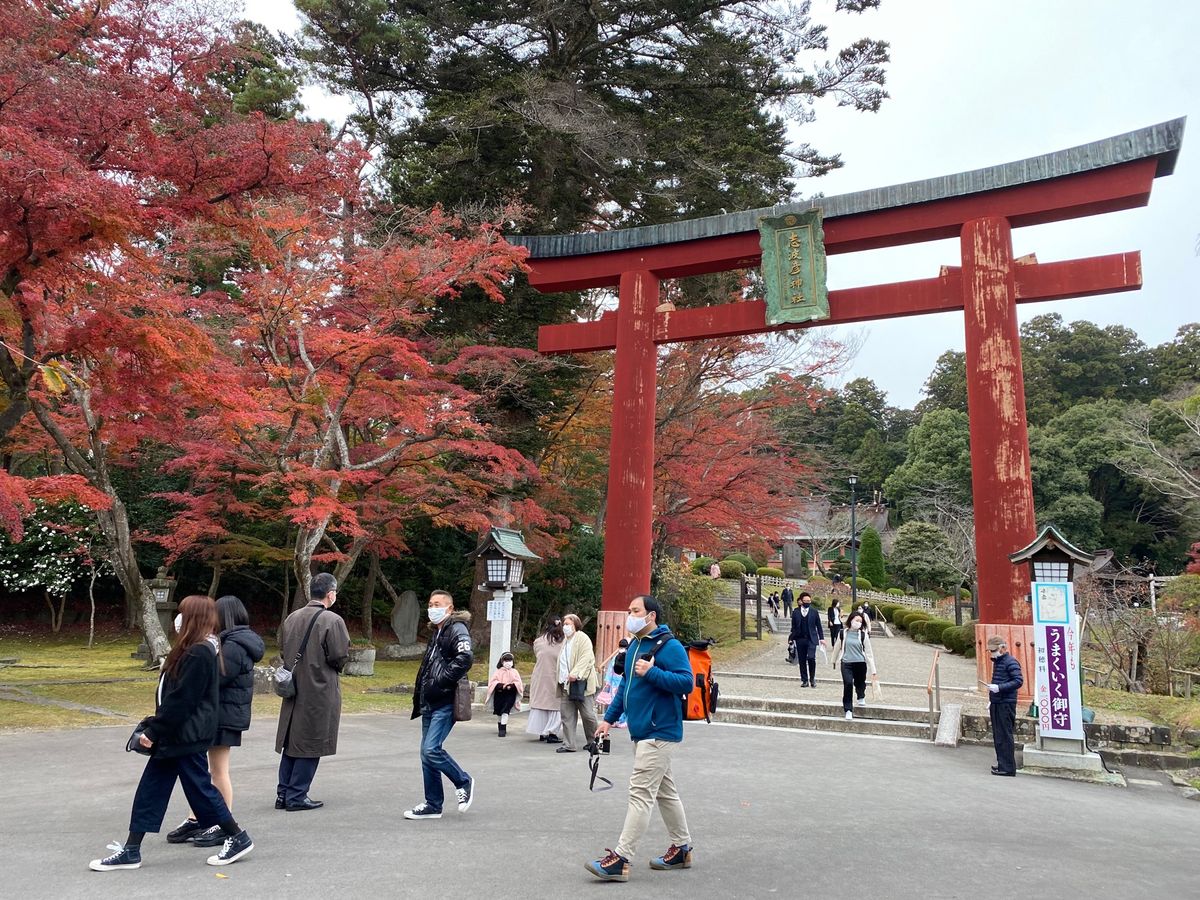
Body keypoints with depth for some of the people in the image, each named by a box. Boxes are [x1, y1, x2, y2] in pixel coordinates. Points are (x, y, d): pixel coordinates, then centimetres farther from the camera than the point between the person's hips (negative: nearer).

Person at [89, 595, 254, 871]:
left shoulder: (198, 654, -22)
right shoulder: (202, 649, 10)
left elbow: (180, 699, -22)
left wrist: (154, 730, -15)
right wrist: (154, 726, 16)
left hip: (187, 735, -10)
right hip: (177, 734, 10)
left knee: (199, 787, 1)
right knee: (150, 789, 12)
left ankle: (238, 838, 15)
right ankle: (131, 850, 21)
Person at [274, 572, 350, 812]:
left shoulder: (291, 618, 4)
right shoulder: (333, 621, -16)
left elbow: (282, 651, 12)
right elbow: (340, 656, -15)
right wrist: (334, 668, 6)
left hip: (293, 688, 6)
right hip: (320, 691, -6)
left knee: (290, 741, 15)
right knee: (310, 744, 4)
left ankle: (283, 793, 20)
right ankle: (297, 796, 9)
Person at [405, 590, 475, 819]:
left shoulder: (457, 629, -8)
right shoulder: (436, 633, 21)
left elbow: (465, 657, -25)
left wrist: (441, 680, -23)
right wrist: (419, 698, 21)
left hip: (446, 702, -9)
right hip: (430, 703, 9)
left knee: (431, 749, -15)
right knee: (427, 752, 9)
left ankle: (463, 782, 8)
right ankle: (433, 805, 18)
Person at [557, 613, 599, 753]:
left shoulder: (582, 638, -3)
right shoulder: (565, 640, 21)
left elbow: (586, 657, -16)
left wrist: (575, 673, -26)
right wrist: (561, 680, 17)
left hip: (580, 683, -7)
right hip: (566, 684, 8)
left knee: (588, 715, -2)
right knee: (567, 716, 5)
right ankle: (569, 745, 9)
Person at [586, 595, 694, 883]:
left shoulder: (669, 646, -14)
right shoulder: (634, 646, 13)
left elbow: (686, 682, -22)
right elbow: (625, 685, 20)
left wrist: (652, 672, -27)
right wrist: (609, 718, 16)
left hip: (659, 734, -9)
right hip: (642, 732, 9)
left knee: (641, 794, -9)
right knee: (665, 791, 16)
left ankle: (620, 859, -7)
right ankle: (682, 849, 27)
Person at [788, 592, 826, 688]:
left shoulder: (814, 612, 4)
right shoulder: (795, 612, 6)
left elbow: (819, 626, 6)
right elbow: (794, 627, 9)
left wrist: (821, 638, 0)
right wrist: (792, 637, 1)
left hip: (811, 639, -2)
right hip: (800, 640, 2)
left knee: (811, 658, -16)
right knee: (802, 661, 3)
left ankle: (812, 678, 4)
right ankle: (805, 680, 13)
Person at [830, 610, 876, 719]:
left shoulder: (863, 635, -4)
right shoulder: (843, 633, -1)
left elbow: (868, 653, -1)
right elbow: (837, 647, 14)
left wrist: (872, 669, -2)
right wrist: (834, 661, 25)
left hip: (860, 663, 0)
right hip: (846, 663, 0)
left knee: (860, 683, 14)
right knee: (848, 684, -15)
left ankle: (861, 697, 50)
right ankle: (848, 710, -6)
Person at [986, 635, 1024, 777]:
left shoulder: (1011, 662, -11)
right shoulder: (997, 662, 17)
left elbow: (1019, 681, -18)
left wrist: (999, 688, -24)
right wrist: (991, 701, 23)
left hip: (1006, 704, -9)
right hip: (996, 704, 9)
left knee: (1004, 736, -7)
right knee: (997, 736, 13)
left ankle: (1008, 767, -2)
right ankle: (1002, 763, 22)